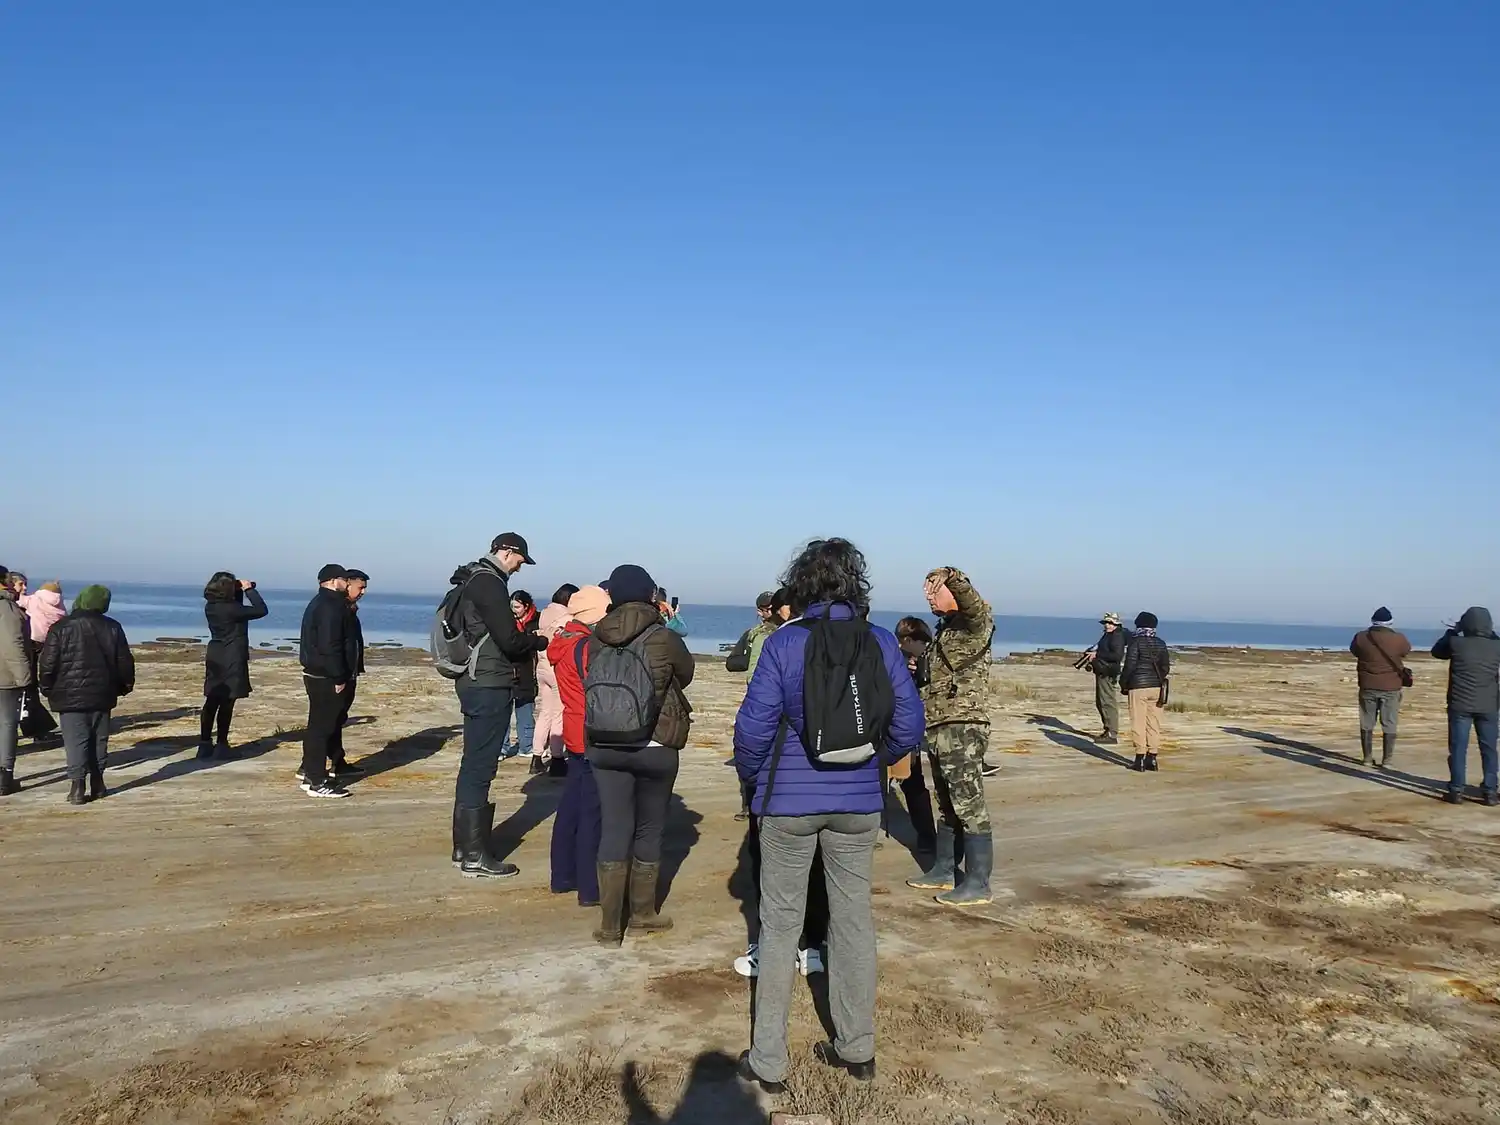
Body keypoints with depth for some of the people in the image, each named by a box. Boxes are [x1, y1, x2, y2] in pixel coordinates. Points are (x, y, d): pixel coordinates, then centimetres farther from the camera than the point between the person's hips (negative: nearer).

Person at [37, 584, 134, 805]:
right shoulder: (112, 628, 2)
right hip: (101, 695, 3)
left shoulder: (60, 628, -8)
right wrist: (124, 686, 18)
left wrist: (47, 688, 8)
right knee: (99, 741, 11)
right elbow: (124, 661, 6)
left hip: (70, 696, -3)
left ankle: (77, 786, -11)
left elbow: (48, 663, -6)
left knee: (75, 741, -3)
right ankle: (97, 784, 16)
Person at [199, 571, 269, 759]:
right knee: (226, 703, 0)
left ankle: (205, 744, 15)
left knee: (211, 702, 12)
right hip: (231, 661, -8)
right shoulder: (231, 609, -21)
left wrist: (241, 592, 7)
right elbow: (261, 610, -17)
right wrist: (249, 589, -7)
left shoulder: (211, 607, 3)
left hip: (215, 659, 8)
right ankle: (222, 745, 5)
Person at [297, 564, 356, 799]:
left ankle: (310, 771, 29)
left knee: (318, 724, 19)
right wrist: (339, 678, -20)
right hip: (326, 678, -11)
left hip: (316, 674, 11)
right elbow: (330, 646, -24)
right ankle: (317, 782, -3)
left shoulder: (319, 603, 17)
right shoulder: (330, 607, -17)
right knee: (322, 727, -7)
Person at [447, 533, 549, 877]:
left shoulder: (473, 580, 16)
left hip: (474, 682, 10)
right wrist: (541, 642, -2)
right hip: (490, 686, -10)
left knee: (473, 765, 15)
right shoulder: (489, 582, -15)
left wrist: (527, 646, 9)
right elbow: (510, 640, -18)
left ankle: (464, 846, 23)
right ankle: (475, 856, -2)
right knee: (480, 767, -6)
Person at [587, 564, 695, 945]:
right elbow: (686, 675, 7)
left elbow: (592, 685, 7)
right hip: (655, 748, -2)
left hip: (604, 746, 3)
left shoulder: (596, 639, -3)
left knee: (613, 830, 6)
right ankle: (642, 914, 24)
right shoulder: (664, 638, -11)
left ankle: (609, 925, 7)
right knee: (649, 831, 12)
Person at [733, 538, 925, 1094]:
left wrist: (752, 774, 6)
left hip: (789, 802, -2)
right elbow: (909, 725, -3)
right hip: (858, 803, 3)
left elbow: (754, 725, -13)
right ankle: (857, 1049, 28)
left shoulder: (784, 642, -11)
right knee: (854, 920, 15)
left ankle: (768, 1062, 16)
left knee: (780, 926, 8)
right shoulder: (882, 642, -4)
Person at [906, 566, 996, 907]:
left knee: (970, 807, -4)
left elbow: (975, 604, -33)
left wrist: (952, 577, -48)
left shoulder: (976, 622, -8)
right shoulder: (943, 630, 18)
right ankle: (944, 870, 28)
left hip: (963, 729, -9)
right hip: (937, 729, 9)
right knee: (947, 806, 17)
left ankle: (977, 884, 2)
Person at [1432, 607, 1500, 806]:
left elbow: (1437, 651, 11)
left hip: (1460, 705, -2)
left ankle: (1457, 791, 3)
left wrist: (1452, 632, 19)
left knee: (1458, 748, 3)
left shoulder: (1456, 643, -9)